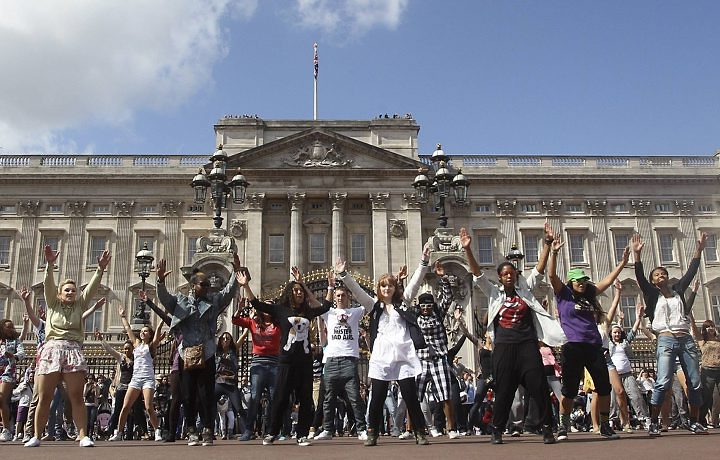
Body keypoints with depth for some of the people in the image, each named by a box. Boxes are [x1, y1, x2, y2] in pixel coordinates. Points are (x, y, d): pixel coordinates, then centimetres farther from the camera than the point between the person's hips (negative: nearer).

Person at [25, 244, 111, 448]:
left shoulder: (80, 305, 17)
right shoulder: (53, 304, 16)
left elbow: (92, 287, 6)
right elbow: (48, 285, 1)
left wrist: (100, 269, -8)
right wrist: (50, 264, -14)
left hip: (74, 351, 0)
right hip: (51, 349, 0)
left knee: (77, 397, -6)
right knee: (44, 398, -1)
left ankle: (83, 436, -10)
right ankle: (36, 436, 8)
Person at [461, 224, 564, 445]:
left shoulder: (525, 288, 12)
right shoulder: (494, 293, 8)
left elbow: (539, 268, 6)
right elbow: (477, 274, 0)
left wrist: (547, 243, -4)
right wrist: (468, 250, -12)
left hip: (527, 345, 1)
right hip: (504, 346, -1)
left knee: (539, 386, -3)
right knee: (503, 390, 2)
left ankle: (547, 429, 4)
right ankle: (497, 431, 12)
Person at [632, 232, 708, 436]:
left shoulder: (678, 290, 16)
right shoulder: (652, 294, 6)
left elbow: (691, 272, 17)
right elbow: (640, 277, -7)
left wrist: (699, 249, 16)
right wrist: (637, 254, -16)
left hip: (686, 340, 5)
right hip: (666, 341, -4)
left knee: (695, 383, 3)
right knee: (663, 382, -16)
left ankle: (694, 422, 14)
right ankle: (653, 423, -11)